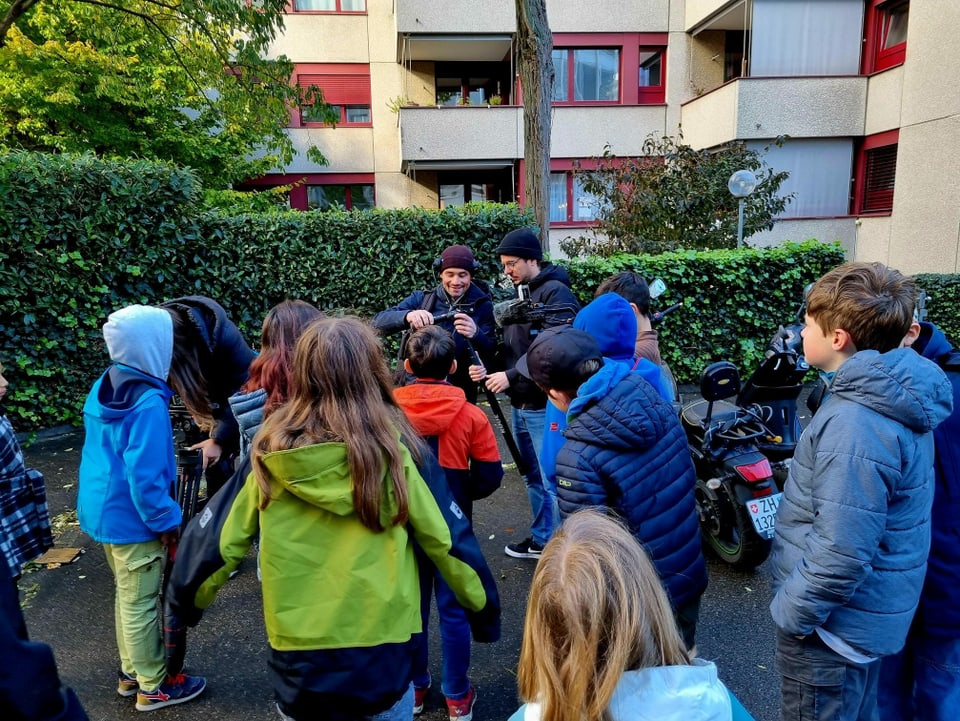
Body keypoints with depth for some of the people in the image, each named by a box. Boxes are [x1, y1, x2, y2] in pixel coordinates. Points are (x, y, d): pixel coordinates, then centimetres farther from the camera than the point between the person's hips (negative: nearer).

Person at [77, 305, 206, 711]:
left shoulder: (104, 387, 2)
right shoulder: (148, 403, -27)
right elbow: (144, 475, -26)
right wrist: (167, 521, -13)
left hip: (103, 510, 9)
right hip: (131, 518, -9)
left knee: (127, 596, 23)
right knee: (140, 604, 7)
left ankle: (131, 672, 39)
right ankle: (154, 686, 23)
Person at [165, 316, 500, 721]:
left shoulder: (269, 450, -8)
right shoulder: (397, 449, -15)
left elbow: (220, 541, 1)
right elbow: (447, 540, -8)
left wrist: (184, 603, 18)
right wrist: (484, 610, 6)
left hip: (297, 661, 2)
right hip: (380, 655, -2)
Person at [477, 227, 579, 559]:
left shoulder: (556, 293, -12)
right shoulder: (519, 293, 15)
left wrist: (511, 376, -23)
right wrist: (491, 369, -2)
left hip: (546, 406, -9)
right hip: (520, 404, 9)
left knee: (553, 481, -2)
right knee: (534, 478, 18)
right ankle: (542, 539, 33)